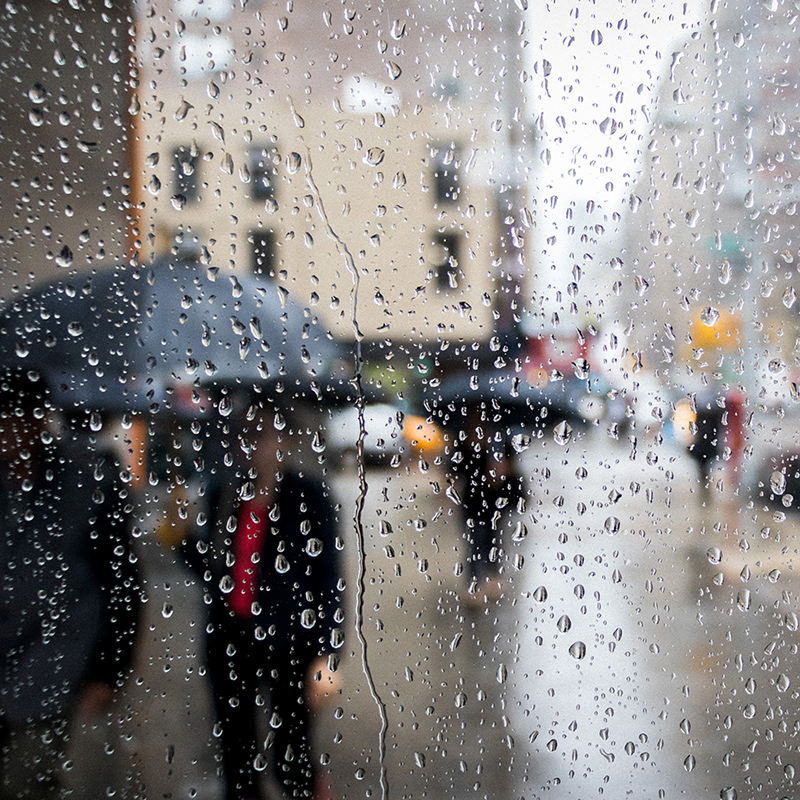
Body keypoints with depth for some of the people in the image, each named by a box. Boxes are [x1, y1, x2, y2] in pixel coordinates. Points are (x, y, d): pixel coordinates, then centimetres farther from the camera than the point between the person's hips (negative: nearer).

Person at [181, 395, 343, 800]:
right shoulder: (222, 494, 4)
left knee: (291, 762, 3)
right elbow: (211, 569, 11)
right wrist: (184, 537, -7)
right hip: (230, 638, 4)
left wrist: (326, 656, -12)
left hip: (289, 643, -4)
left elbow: (327, 578, -8)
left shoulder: (306, 497, -8)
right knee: (236, 756, 14)